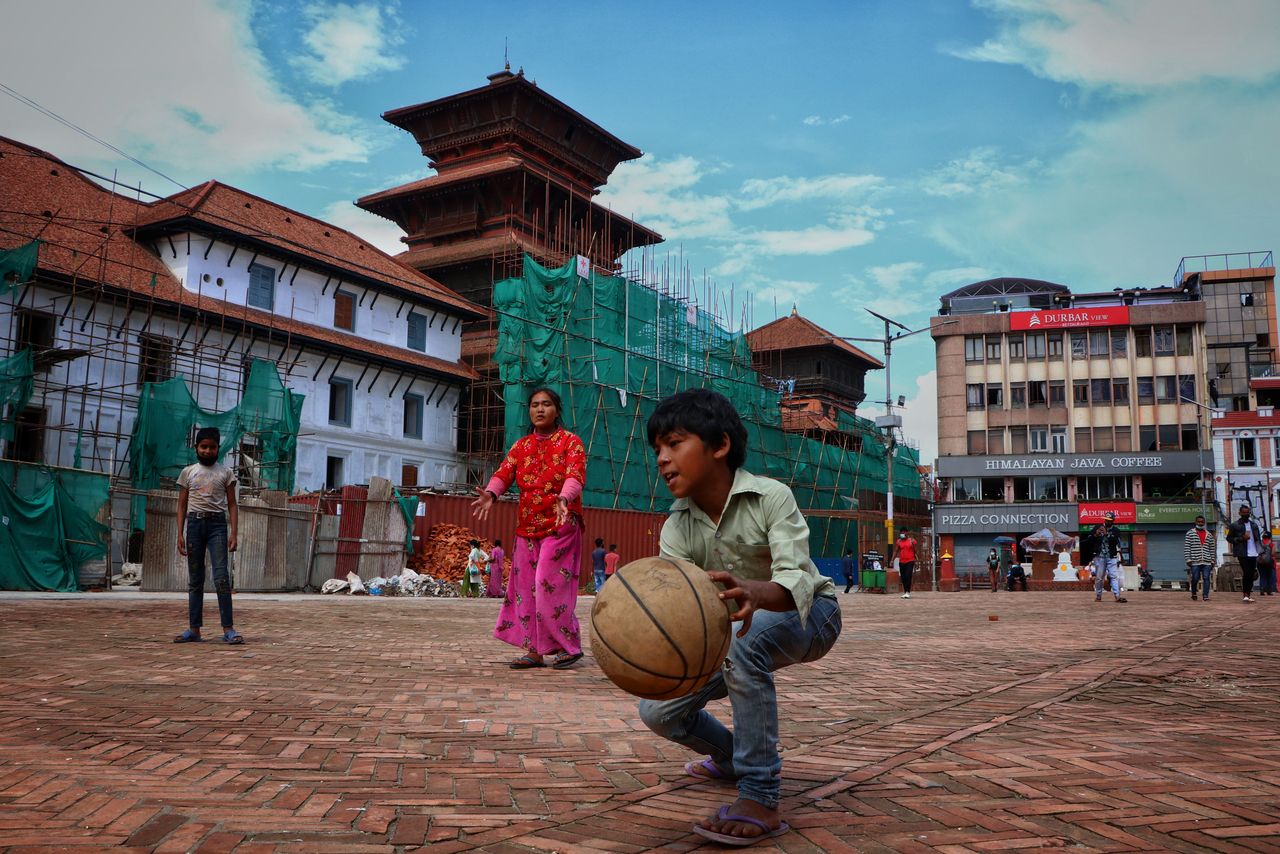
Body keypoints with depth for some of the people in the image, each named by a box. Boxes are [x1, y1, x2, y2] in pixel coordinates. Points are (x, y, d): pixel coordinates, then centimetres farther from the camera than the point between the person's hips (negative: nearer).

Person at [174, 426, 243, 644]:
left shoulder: (225, 473, 7)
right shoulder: (188, 472, 11)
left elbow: (231, 505, 6)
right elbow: (182, 505, 10)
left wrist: (233, 534, -4)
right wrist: (180, 534, 1)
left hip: (217, 523, -2)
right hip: (194, 522, 2)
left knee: (221, 576, -11)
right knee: (195, 579, 6)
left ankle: (228, 629, -12)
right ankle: (194, 629, 9)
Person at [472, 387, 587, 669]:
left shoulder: (571, 442, -2)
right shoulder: (521, 446, 13)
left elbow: (576, 475, -19)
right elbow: (504, 472, -3)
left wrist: (564, 498, -41)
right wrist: (490, 494, -24)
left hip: (560, 526, -6)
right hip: (527, 528, 6)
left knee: (550, 586, -12)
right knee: (527, 588, 4)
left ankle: (570, 646, 2)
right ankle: (535, 651, 11)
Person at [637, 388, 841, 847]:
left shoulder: (771, 497, -27)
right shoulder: (677, 529, -14)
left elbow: (796, 580, -41)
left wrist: (753, 593, -64)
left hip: (809, 616, -6)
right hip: (735, 629, 6)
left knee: (742, 637, -39)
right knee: (658, 710, -4)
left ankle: (760, 798, -30)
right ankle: (734, 757, 28)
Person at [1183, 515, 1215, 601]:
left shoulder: (1209, 535, 14)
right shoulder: (1190, 534, 4)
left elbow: (1212, 549, 15)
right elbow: (1186, 548, 0)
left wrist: (1213, 561, 9)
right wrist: (1188, 560, -7)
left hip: (1207, 562, 3)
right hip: (1195, 561, -2)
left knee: (1206, 578, -2)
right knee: (1195, 578, 1)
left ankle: (1206, 596, -1)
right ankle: (1193, 594, 20)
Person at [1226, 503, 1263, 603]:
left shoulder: (1254, 524, 12)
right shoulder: (1234, 525, -3)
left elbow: (1258, 537, 18)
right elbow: (1229, 538, -1)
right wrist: (1241, 538, -15)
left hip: (1253, 553, 5)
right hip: (1243, 554, -5)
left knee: (1251, 574, 7)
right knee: (1246, 573, -12)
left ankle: (1249, 593, 15)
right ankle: (1246, 594, -8)